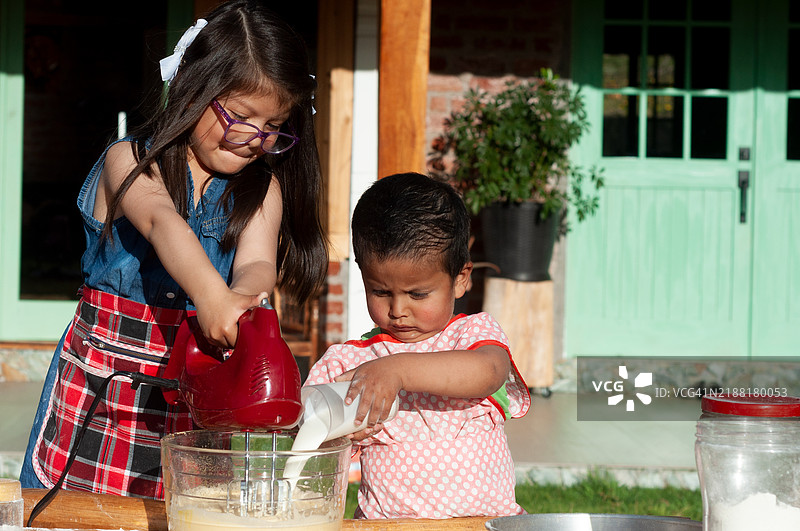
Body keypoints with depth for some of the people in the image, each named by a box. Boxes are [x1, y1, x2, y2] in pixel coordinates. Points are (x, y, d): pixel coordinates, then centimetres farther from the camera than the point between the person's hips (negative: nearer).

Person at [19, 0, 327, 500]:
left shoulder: (263, 189, 4)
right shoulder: (129, 161, -6)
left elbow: (258, 262, -14)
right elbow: (161, 222, -27)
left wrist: (243, 297, -39)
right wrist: (211, 294, -47)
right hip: (102, 387, -2)